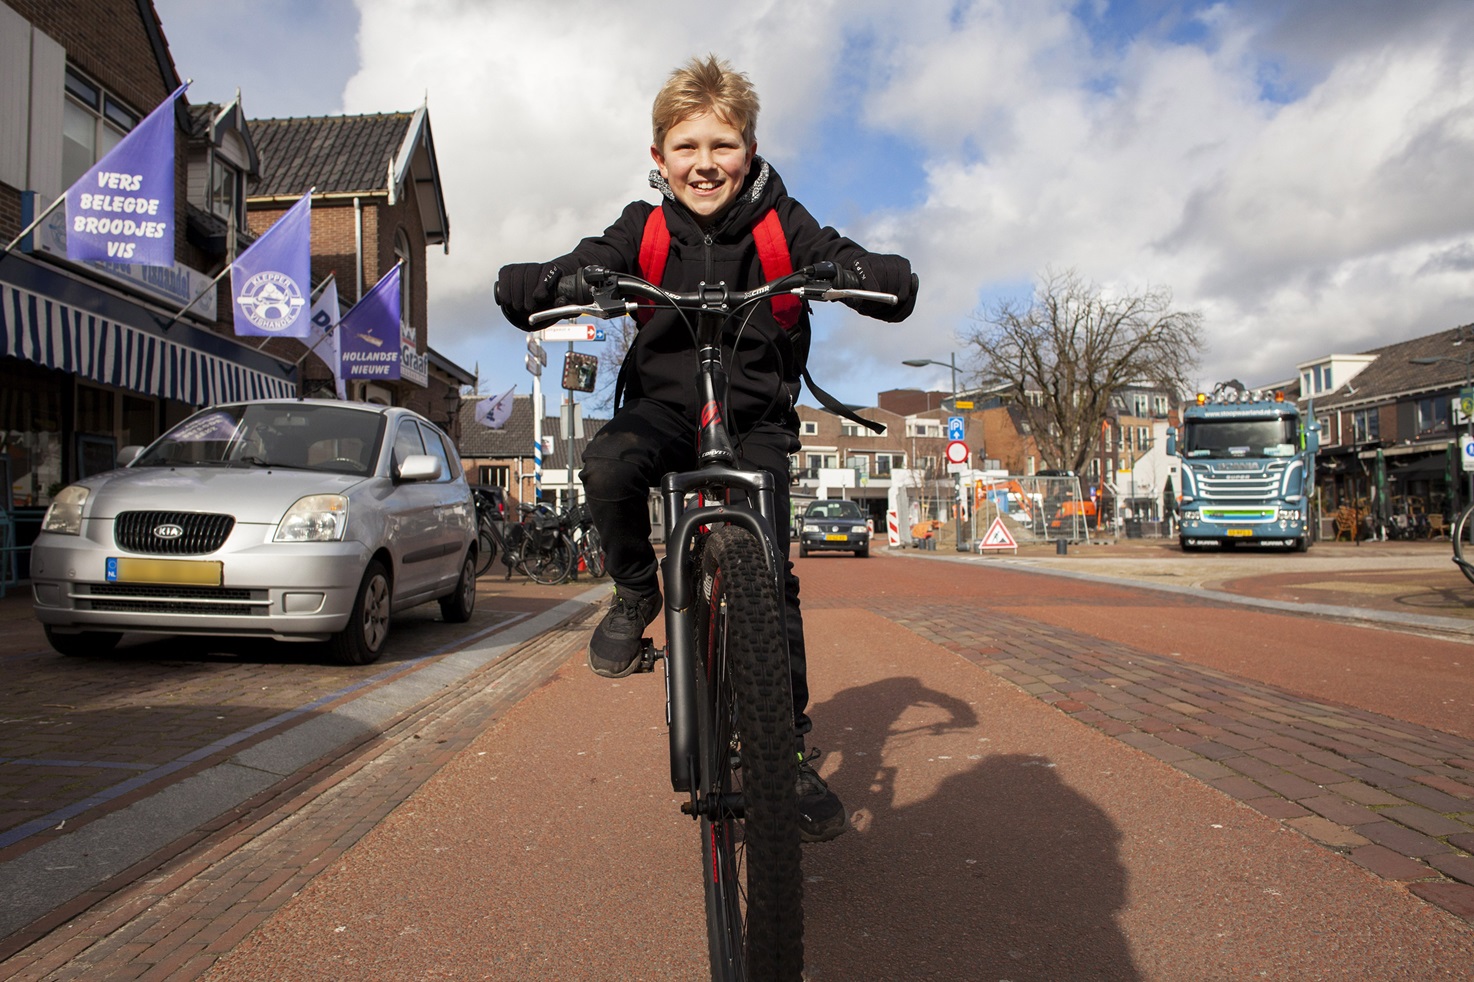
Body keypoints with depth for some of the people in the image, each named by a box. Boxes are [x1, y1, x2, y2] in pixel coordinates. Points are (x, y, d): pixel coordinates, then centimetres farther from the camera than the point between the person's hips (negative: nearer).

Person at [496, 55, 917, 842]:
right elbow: (518, 291, -10)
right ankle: (636, 593, -4)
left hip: (756, 418, 0)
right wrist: (559, 283, -34)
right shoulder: (643, 230, -4)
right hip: (664, 403, 1)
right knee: (606, 466, -33)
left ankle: (790, 748, 4)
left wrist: (859, 275, -36)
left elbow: (894, 288, -12)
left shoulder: (782, 226, -5)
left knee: (769, 574, -10)